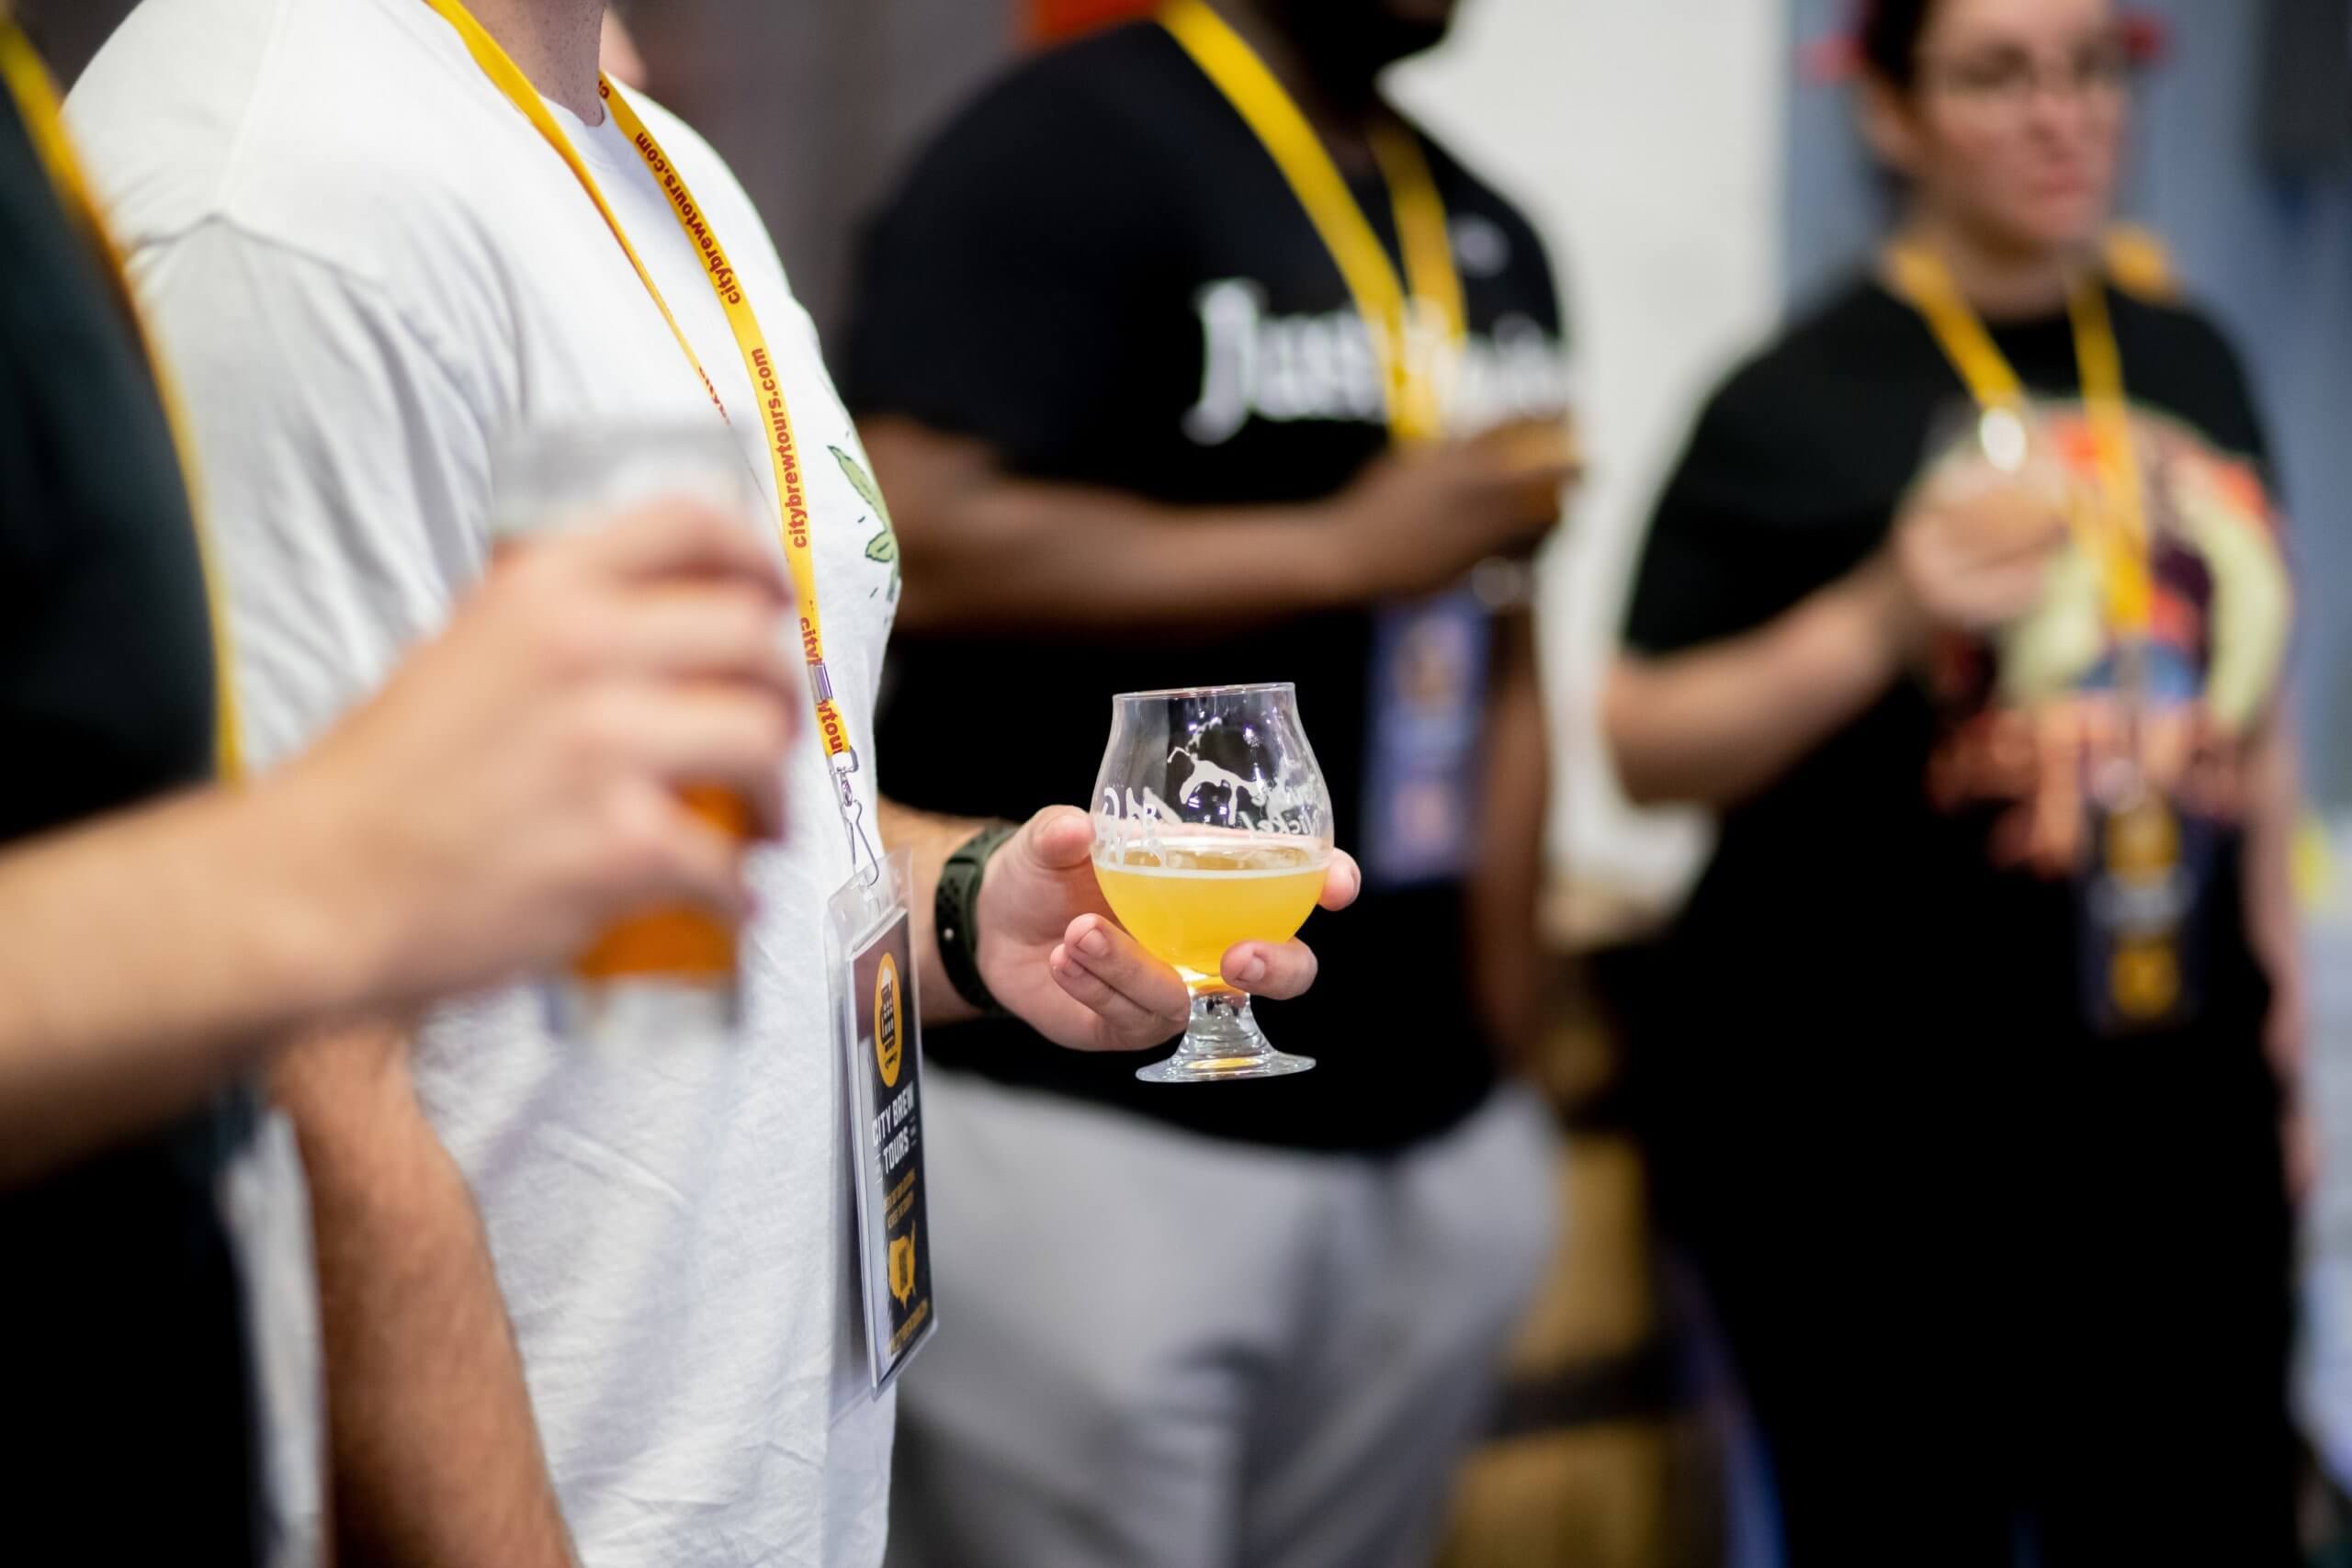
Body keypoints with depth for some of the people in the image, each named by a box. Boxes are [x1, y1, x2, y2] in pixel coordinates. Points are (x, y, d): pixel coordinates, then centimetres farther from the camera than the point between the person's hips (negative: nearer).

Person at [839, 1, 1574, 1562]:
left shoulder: (1493, 242, 15)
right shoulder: (1068, 144, -8)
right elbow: (913, 550, -19)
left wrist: (1501, 1026, 11)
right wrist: (1348, 551, -16)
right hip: (1091, 1124, -7)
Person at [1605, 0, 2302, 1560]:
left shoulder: (2192, 363, 9)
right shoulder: (1799, 403, -7)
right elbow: (1645, 747, -8)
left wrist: (2279, 975, 17)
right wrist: (1876, 622, -22)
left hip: (2178, 1102, 5)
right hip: (1865, 1133, -5)